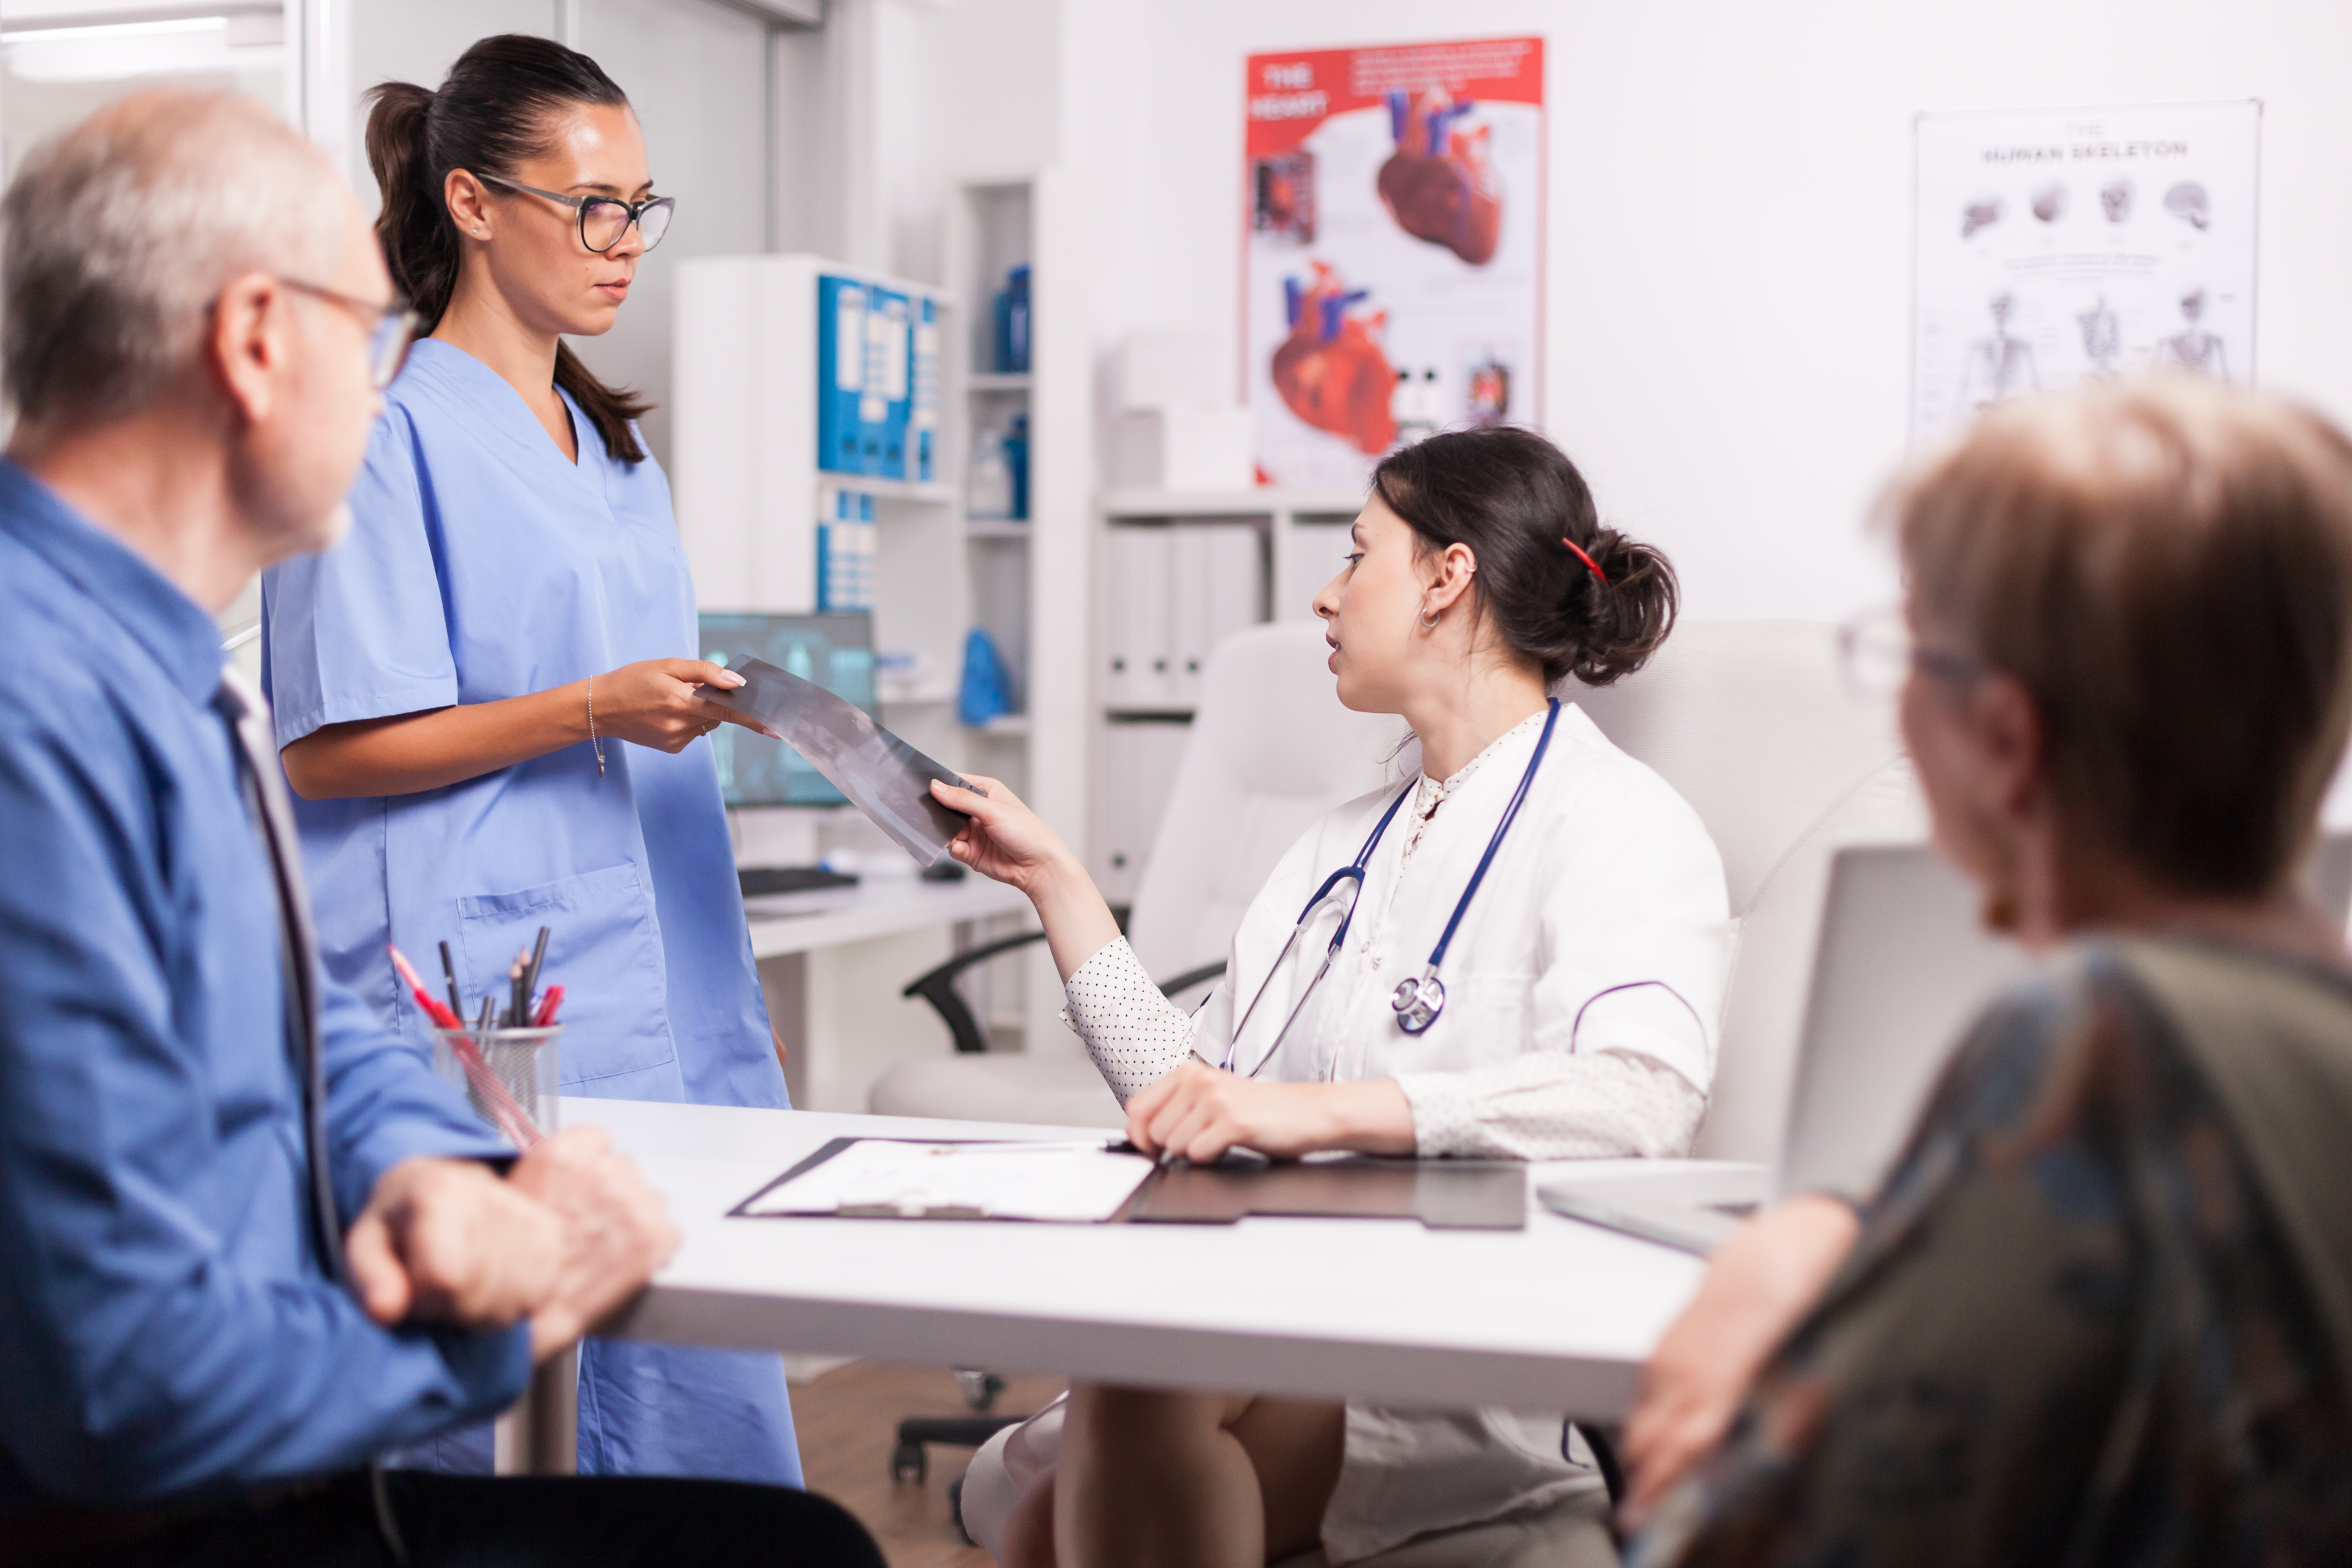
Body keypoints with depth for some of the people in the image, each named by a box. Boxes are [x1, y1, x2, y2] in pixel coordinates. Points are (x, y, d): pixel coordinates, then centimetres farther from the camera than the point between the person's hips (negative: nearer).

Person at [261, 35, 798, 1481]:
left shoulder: (620, 454, 19)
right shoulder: (389, 432, -6)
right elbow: (331, 751, -11)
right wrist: (592, 711, -19)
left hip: (670, 1029, 8)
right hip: (486, 1026, -7)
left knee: (716, 1434, 7)